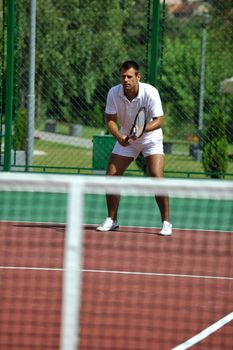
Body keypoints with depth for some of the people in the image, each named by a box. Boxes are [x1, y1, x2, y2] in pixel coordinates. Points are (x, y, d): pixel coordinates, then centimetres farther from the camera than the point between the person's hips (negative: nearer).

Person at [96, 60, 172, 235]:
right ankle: (112, 220, 14)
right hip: (125, 140, 3)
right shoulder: (114, 93, -18)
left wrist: (142, 129, -44)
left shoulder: (150, 92, -26)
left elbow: (159, 121, -27)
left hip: (151, 138, -3)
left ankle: (166, 222, -10)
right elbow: (110, 119, -12)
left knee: (156, 177, -20)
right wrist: (119, 136, -31)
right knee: (110, 177, -4)